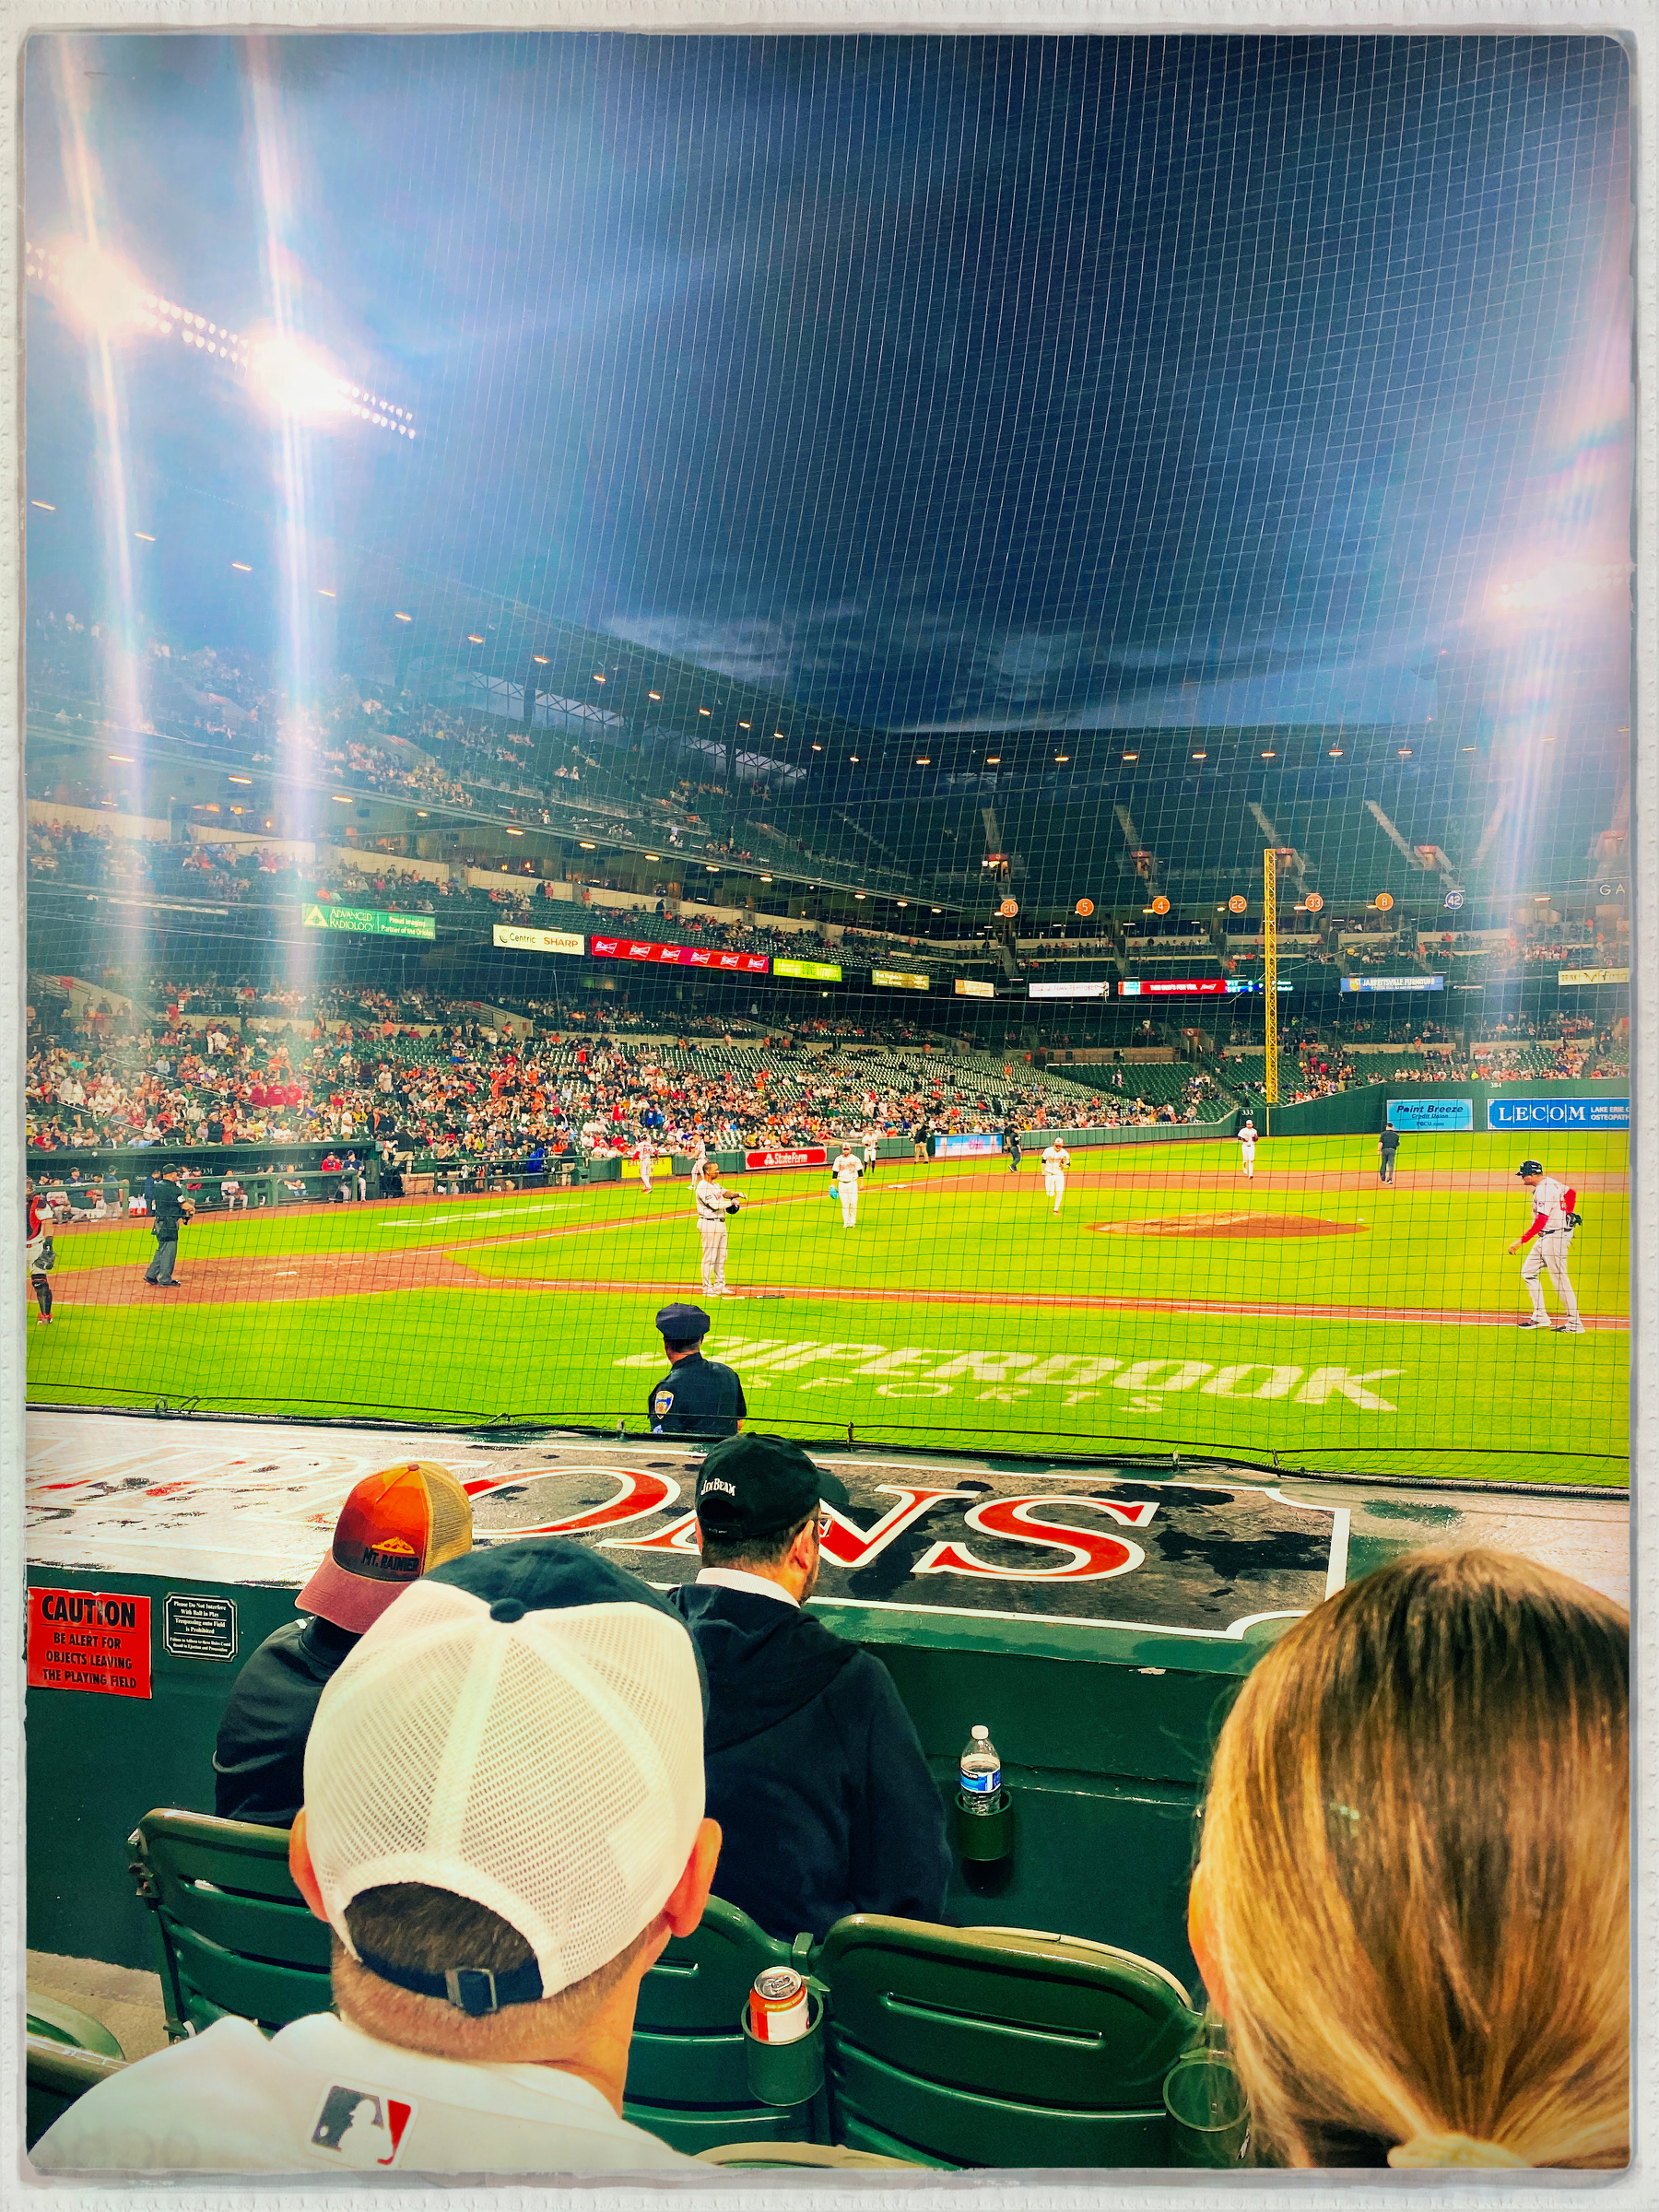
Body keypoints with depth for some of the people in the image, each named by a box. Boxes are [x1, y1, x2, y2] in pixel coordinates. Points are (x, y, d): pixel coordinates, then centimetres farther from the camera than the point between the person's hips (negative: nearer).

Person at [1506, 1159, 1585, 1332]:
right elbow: (1571, 1193, 24)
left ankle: (1575, 1323, -2)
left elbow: (1540, 1222, -26)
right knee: (1528, 1272, 11)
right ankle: (1540, 1317, 13)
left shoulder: (1544, 1190, -21)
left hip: (1555, 1236, -11)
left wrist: (1521, 1241, -26)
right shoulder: (1550, 1182, 9)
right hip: (1545, 1236, 11)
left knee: (1559, 1279, -7)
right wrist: (1566, 1217, 27)